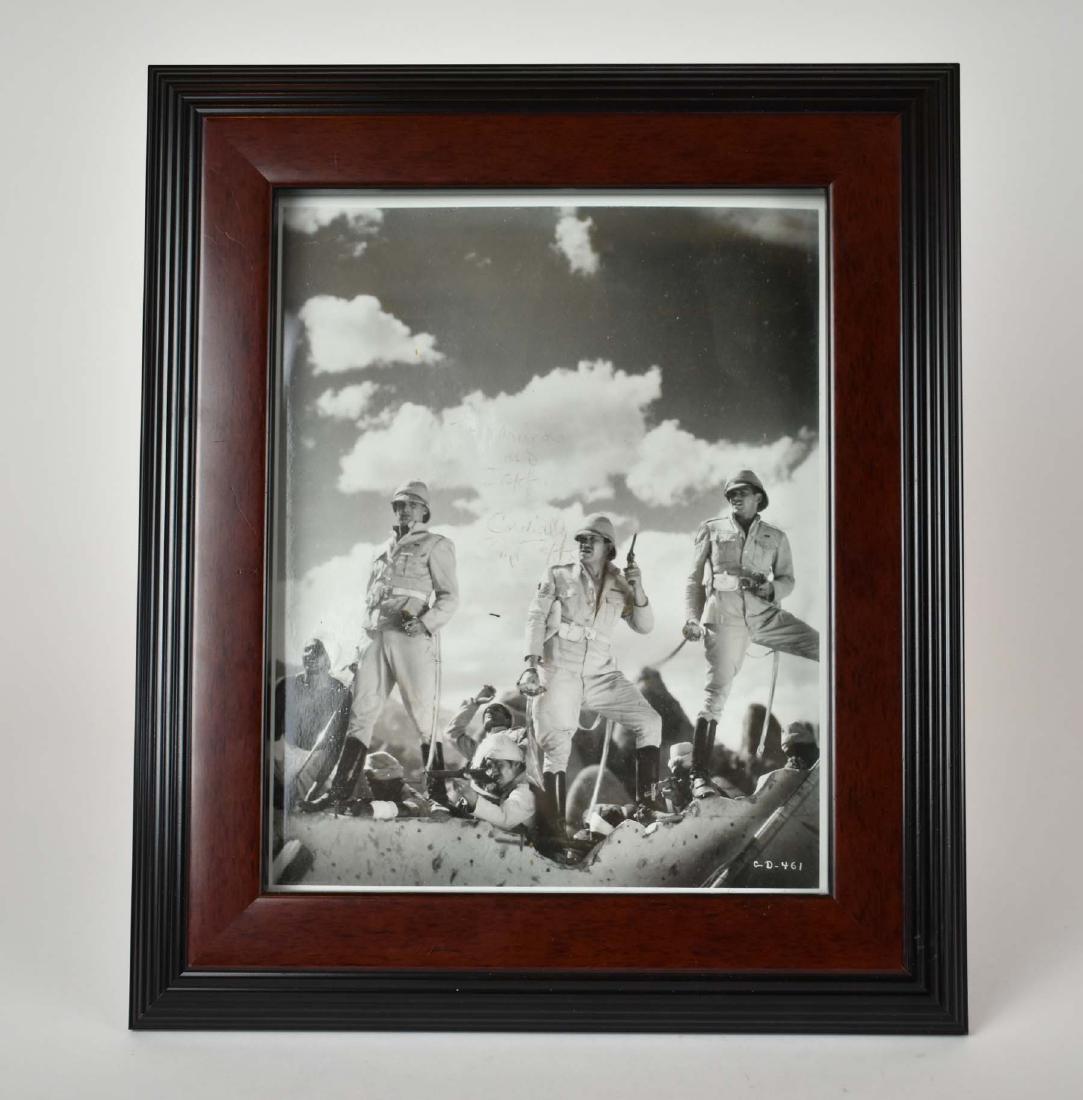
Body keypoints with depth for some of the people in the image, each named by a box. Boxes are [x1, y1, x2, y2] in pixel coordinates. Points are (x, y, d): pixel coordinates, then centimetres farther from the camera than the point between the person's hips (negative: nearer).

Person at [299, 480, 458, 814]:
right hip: (375, 634, 5)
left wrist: (425, 622, -17)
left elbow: (450, 596, -2)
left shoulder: (435, 545, 7)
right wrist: (366, 630, 14)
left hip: (413, 635, -5)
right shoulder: (384, 549, 24)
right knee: (361, 711, -1)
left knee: (423, 714, -4)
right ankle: (339, 790, -4)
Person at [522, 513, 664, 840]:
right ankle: (557, 827, 0)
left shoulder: (619, 586, 11)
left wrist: (638, 590, -9)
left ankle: (646, 801, 0)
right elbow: (536, 618, -2)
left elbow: (644, 626, 9)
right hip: (559, 674, -3)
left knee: (649, 721, -8)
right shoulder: (558, 576, 4)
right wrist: (531, 665, -15)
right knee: (556, 749, -7)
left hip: (601, 675, 3)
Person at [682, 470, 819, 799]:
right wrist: (692, 619, 3)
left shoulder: (776, 537, 17)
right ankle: (699, 774, -7)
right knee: (717, 690, -10)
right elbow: (694, 578, 14)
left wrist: (771, 588, -7)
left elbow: (787, 579, 17)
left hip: (763, 613, 3)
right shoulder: (712, 529, 14)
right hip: (724, 615, -3)